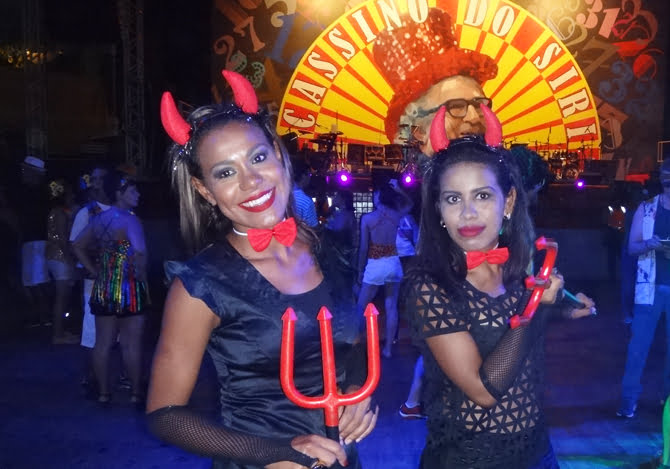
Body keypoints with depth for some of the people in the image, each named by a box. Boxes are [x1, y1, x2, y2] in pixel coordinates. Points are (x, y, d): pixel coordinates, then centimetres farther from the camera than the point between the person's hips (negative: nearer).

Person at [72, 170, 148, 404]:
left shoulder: (98, 219, 9)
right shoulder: (129, 219, -14)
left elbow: (78, 246, 17)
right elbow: (139, 253, -28)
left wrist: (94, 271, 14)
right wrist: (141, 277, -13)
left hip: (103, 287, 7)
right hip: (128, 287, -7)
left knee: (103, 341, 11)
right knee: (131, 342, 2)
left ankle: (103, 391, 20)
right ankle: (136, 391, 12)